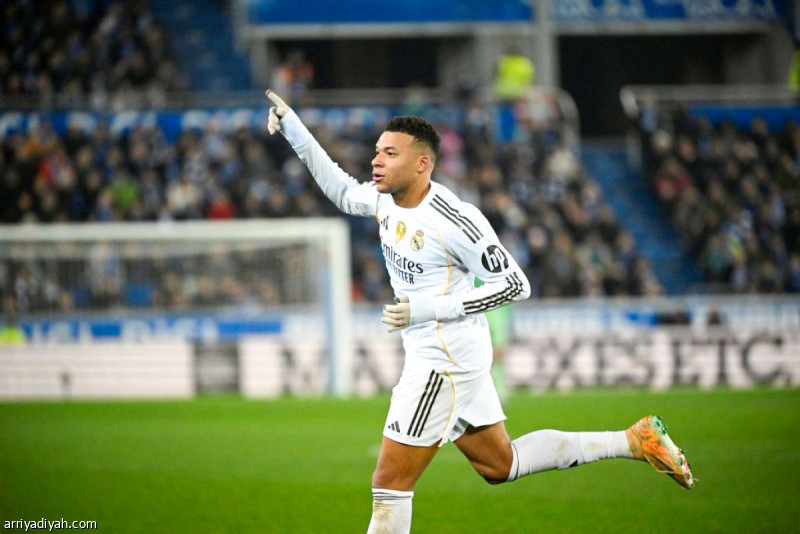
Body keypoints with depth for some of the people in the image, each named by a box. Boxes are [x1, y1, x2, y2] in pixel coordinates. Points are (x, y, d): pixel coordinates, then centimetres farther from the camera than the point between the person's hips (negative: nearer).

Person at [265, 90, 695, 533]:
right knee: (499, 465, 20)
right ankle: (635, 440, 25)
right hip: (430, 355, 10)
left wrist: (429, 308, -25)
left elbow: (515, 285, -18)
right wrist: (294, 129, 14)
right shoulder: (385, 199, 2)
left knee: (390, 485, -7)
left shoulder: (454, 221, -22)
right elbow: (342, 190, 23)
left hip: (445, 359, -10)